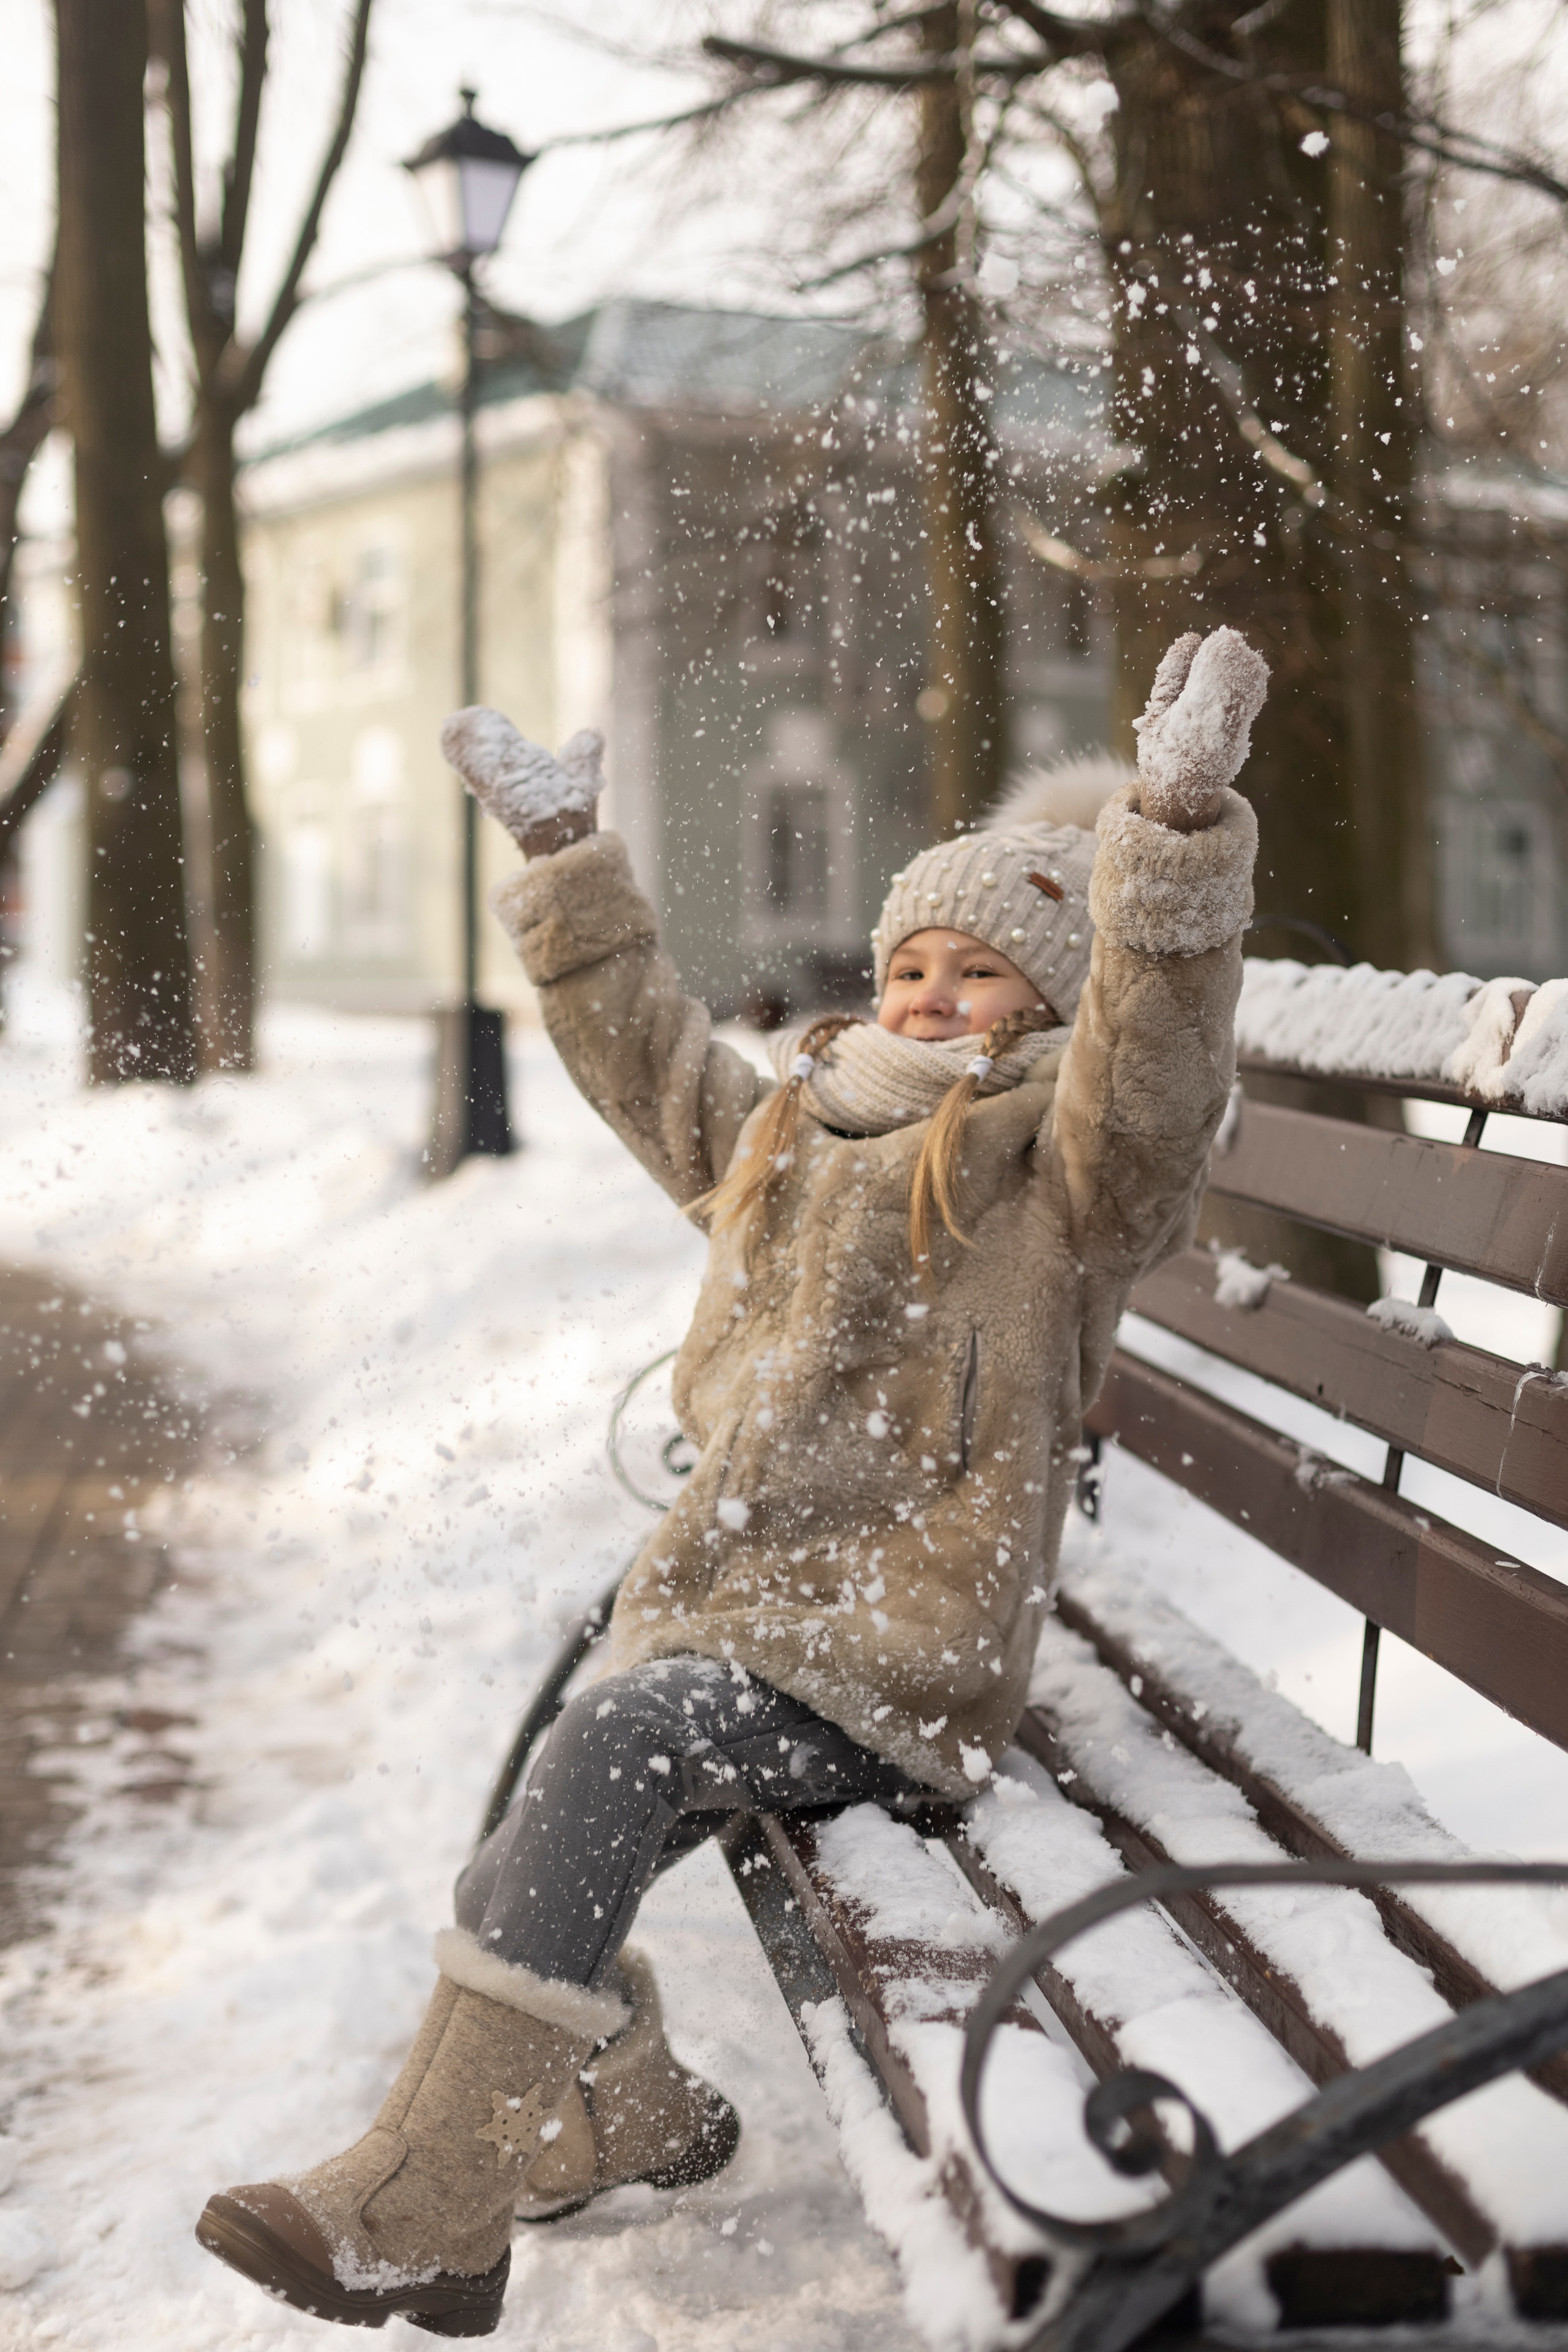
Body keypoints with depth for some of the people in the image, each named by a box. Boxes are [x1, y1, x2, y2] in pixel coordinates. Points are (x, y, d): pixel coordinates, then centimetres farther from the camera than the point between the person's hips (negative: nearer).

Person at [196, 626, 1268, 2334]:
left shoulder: (1062, 1170, -1)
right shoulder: (780, 1138, 19)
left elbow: (1152, 1052, -20)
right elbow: (639, 1041, 31)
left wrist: (1177, 823, -34)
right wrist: (562, 853, 29)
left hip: (895, 1662, -7)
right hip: (717, 1617, 7)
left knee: (610, 1747, -28)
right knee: (523, 1889, -9)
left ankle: (424, 2203, -22)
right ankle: (625, 2116, 18)